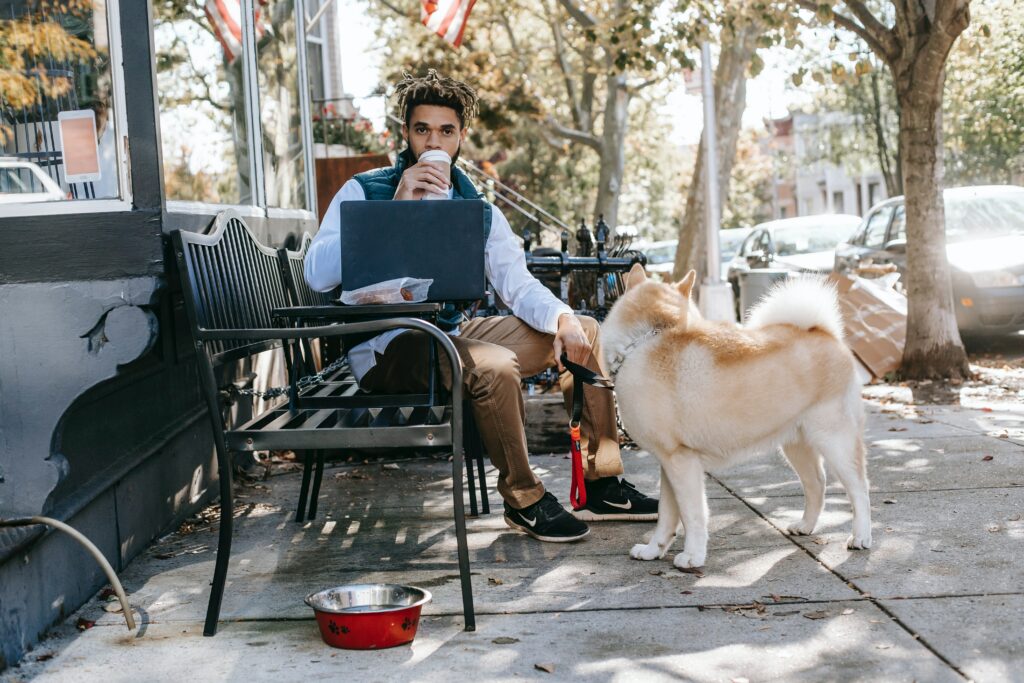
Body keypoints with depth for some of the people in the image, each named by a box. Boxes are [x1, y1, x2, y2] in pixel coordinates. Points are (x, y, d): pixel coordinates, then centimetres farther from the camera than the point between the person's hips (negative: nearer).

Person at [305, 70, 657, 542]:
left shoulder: (477, 208, 12)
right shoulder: (364, 192, -4)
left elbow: (517, 282, 3)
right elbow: (318, 275, -19)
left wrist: (562, 317, -19)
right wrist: (394, 208, -25)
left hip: (452, 334, 7)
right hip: (387, 347, -7)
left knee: (584, 331, 1)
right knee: (494, 365, -34)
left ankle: (601, 484, 5)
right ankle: (522, 499, -12)